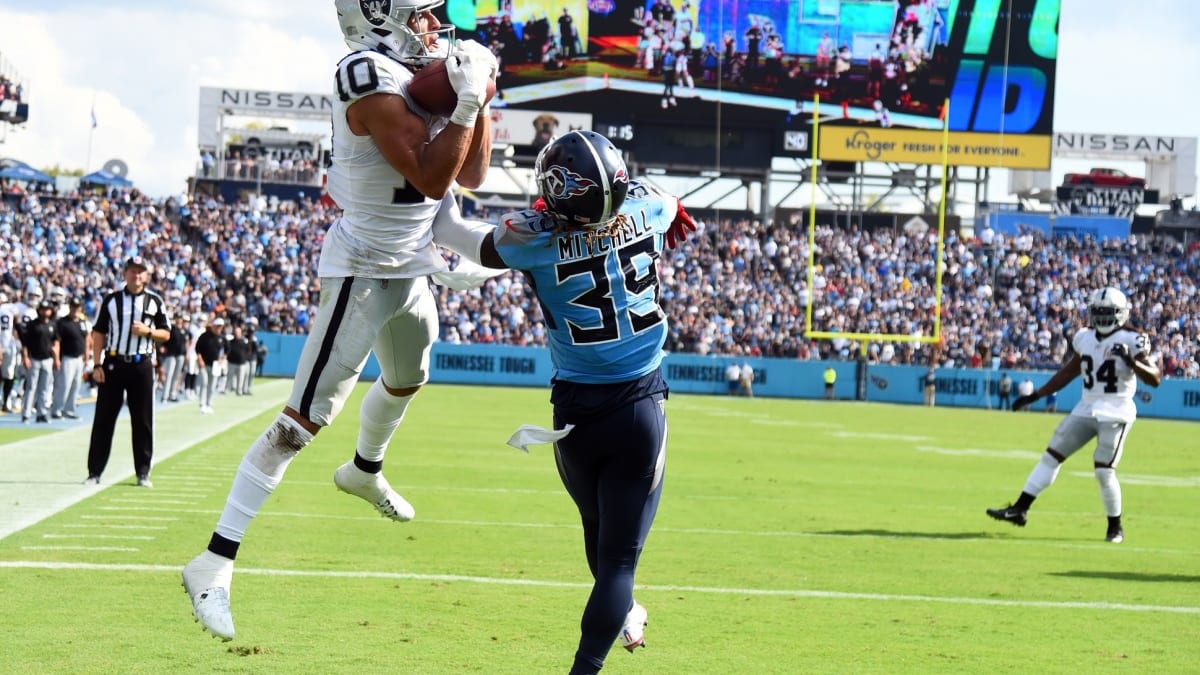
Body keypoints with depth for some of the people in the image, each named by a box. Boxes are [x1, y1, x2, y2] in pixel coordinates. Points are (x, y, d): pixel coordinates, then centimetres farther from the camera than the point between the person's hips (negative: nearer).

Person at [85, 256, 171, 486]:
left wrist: (148, 331, -12)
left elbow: (166, 334, 9)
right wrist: (97, 365, -4)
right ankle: (94, 472, 4)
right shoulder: (111, 299, 6)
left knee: (143, 421, 2)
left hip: (141, 365, 0)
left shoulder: (155, 301, 6)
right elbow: (98, 333, 5)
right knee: (103, 419, 0)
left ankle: (143, 473, 9)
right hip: (113, 363, 0)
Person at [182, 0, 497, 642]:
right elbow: (432, 180, -30)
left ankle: (364, 471, 65)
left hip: (410, 270, 10)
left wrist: (478, 98, -2)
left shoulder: (419, 77, 4)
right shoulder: (373, 84, -24)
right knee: (304, 418, -13)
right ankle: (215, 562, -13)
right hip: (362, 273, -10)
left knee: (406, 380, 35)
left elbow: (471, 174, 9)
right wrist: (466, 100, -28)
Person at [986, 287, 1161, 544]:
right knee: (1052, 455, 4)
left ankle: (1115, 527, 9)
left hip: (1115, 413, -6)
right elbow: (1069, 372, 18)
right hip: (1086, 408, 6)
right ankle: (1020, 509, 7)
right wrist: (1036, 395, 18)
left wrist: (1131, 361, -32)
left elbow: (1154, 379, -15)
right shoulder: (1084, 338, 6)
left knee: (1104, 470, -10)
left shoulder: (1131, 340, -12)